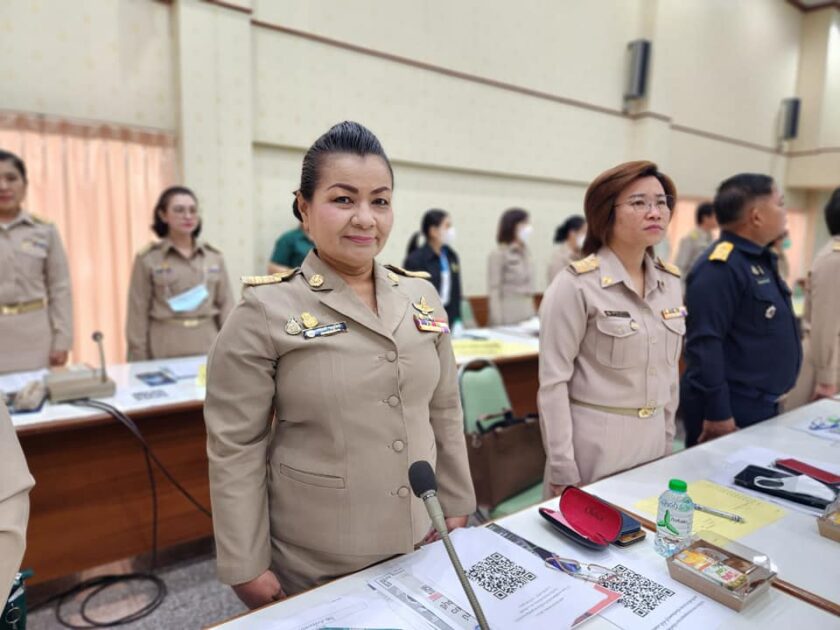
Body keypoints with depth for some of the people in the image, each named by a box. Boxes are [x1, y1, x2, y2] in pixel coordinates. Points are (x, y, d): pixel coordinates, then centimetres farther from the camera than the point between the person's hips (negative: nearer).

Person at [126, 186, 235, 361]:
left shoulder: (214, 257, 5)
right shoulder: (147, 259, -2)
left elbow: (226, 306, 6)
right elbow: (138, 314, -1)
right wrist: (140, 364, -3)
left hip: (208, 347, 2)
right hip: (166, 351, -2)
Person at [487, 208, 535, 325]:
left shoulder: (525, 253, 12)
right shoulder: (498, 254, -9)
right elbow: (494, 292, -11)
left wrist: (532, 314, 13)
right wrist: (498, 323, -16)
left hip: (527, 315, 6)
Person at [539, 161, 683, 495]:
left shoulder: (670, 281, 5)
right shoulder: (577, 284, -15)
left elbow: (669, 368, 13)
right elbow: (553, 382, -16)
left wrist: (667, 438, 14)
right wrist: (563, 471, -15)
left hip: (652, 437, 6)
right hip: (594, 441, -6)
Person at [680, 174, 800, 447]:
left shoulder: (761, 260, 10)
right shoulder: (720, 268, -22)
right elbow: (704, 344, -27)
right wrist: (717, 413, -26)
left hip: (762, 407, 10)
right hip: (730, 412, -10)